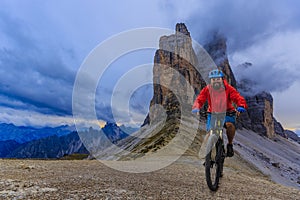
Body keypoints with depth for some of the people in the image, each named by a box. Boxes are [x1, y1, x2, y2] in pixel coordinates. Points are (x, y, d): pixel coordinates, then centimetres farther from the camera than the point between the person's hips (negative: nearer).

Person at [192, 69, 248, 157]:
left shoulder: (228, 88, -16)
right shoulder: (207, 89, -13)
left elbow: (238, 98, -24)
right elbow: (199, 99, -18)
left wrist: (241, 106, -45)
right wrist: (196, 107, -39)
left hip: (227, 112, -1)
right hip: (213, 113, 1)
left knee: (230, 125, -30)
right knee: (210, 132, -11)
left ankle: (230, 145, -2)